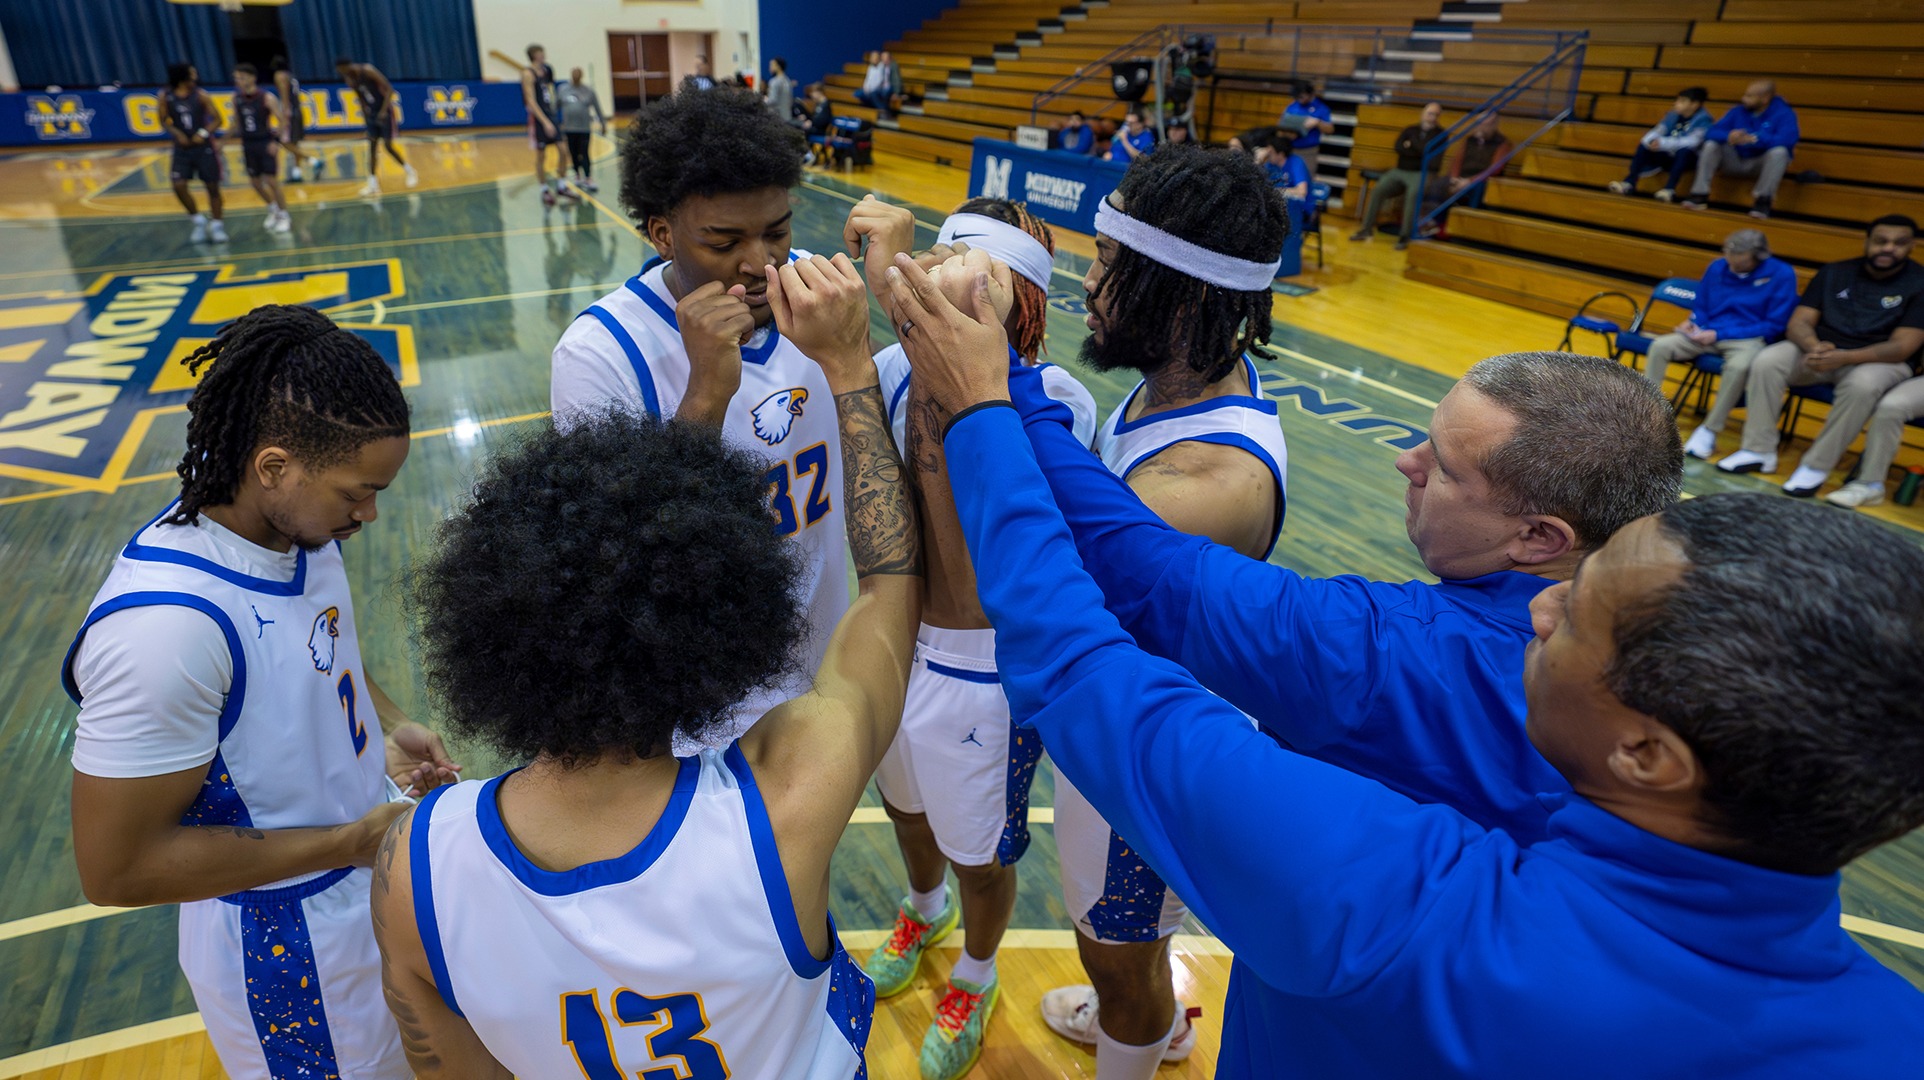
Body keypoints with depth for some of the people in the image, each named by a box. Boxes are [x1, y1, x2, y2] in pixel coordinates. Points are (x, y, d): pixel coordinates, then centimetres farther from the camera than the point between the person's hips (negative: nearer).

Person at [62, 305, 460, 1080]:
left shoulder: (295, 521, -11)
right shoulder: (164, 624, -34)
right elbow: (116, 869, -26)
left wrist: (386, 728, -5)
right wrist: (352, 841, -23)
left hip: (372, 850, 7)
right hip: (285, 945, -7)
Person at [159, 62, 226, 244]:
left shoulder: (201, 96, -6)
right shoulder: (166, 97, -2)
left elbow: (217, 119, -4)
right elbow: (164, 121, 6)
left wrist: (203, 133, -19)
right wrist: (177, 133, -12)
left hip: (204, 146, -1)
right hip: (182, 147, 1)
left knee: (212, 187, 2)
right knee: (179, 186, -9)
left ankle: (216, 225, 15)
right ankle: (199, 221, 9)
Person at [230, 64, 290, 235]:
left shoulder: (267, 98, -13)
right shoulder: (237, 98, 2)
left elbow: (281, 120, -10)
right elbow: (236, 121, 14)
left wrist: (276, 141, -18)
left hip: (265, 143, -5)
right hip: (248, 144, 5)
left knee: (271, 181, -6)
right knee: (255, 181, 9)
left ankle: (284, 217, 6)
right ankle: (272, 209, 30)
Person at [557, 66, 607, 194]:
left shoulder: (588, 90, 0)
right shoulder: (562, 89, 5)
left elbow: (597, 108, 4)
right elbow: (556, 106, 12)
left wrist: (603, 125, 6)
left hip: (584, 128, -2)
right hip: (569, 129, 2)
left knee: (585, 154, -7)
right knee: (573, 154, 8)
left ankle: (588, 180, -3)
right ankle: (578, 176, 25)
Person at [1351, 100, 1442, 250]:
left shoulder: (1439, 133, 5)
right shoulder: (1410, 129, 16)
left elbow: (1427, 151, -13)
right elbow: (1398, 148, -1)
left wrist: (1411, 143, 2)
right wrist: (1419, 153, -10)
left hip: (1421, 174, -4)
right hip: (1399, 171, 4)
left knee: (1413, 194, -36)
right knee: (1377, 190, -21)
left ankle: (1404, 236, -37)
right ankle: (1367, 228, -15)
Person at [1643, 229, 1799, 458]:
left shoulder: (1782, 275, -7)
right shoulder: (1717, 267, 6)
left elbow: (1775, 325, -8)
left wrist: (1720, 334, -15)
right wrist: (1692, 322, -7)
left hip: (1749, 339, -4)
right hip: (1707, 333, 4)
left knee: (1739, 366, -38)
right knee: (1660, 345, -21)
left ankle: (1709, 430, -22)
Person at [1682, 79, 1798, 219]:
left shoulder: (1784, 113, -12)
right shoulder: (1738, 111, 1)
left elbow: (1788, 140, -29)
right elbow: (1711, 133, -10)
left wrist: (1753, 139, -37)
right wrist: (1729, 136, -33)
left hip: (1763, 164, -4)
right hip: (1737, 162, 4)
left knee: (1779, 150, -34)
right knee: (1711, 144, -16)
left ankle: (1763, 200, -31)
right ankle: (1700, 195, -23)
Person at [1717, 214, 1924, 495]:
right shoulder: (1834, 273, 5)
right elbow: (1799, 323, -1)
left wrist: (1844, 358, -32)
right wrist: (1813, 346, -26)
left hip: (1879, 360, -3)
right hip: (1819, 350, 3)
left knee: (1862, 385, -38)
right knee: (1766, 362, -25)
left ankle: (1816, 466, -27)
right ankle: (1759, 451, -20)